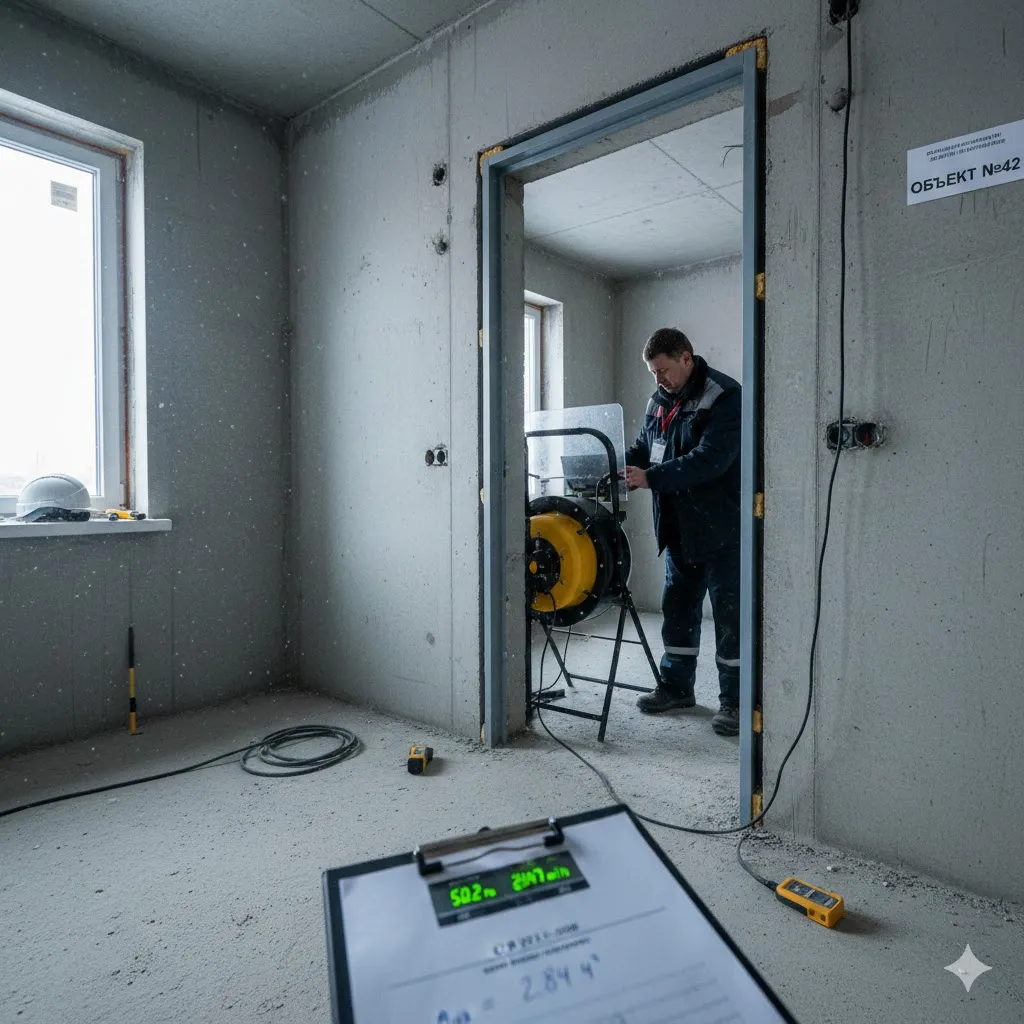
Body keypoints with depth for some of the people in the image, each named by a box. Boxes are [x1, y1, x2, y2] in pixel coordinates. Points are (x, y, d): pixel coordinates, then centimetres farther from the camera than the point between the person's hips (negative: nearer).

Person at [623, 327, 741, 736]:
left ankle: (733, 701, 13)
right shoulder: (659, 401, 10)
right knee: (677, 609, 15)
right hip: (679, 529, 8)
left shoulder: (724, 397, -14)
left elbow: (710, 459, -25)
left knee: (729, 614, 1)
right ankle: (677, 686, 29)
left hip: (721, 529, -8)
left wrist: (649, 477, -28)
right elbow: (643, 447, 15)